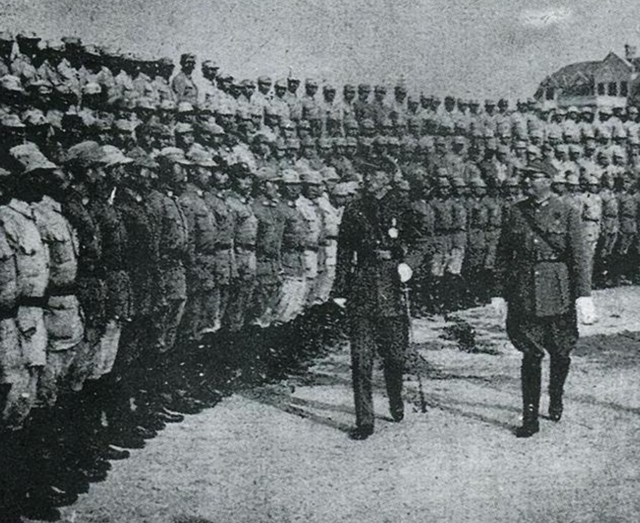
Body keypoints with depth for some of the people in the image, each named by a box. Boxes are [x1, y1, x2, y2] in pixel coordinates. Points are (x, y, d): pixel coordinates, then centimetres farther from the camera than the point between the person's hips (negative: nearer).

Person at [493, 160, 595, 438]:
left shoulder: (567, 213, -1)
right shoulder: (516, 213, 6)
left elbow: (579, 256, -6)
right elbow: (503, 256, 9)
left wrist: (584, 295, -14)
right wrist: (500, 293, 5)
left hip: (559, 292, -1)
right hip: (525, 293, 1)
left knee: (560, 353, 11)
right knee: (531, 355, -3)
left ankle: (556, 399, 37)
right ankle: (530, 418, 3)